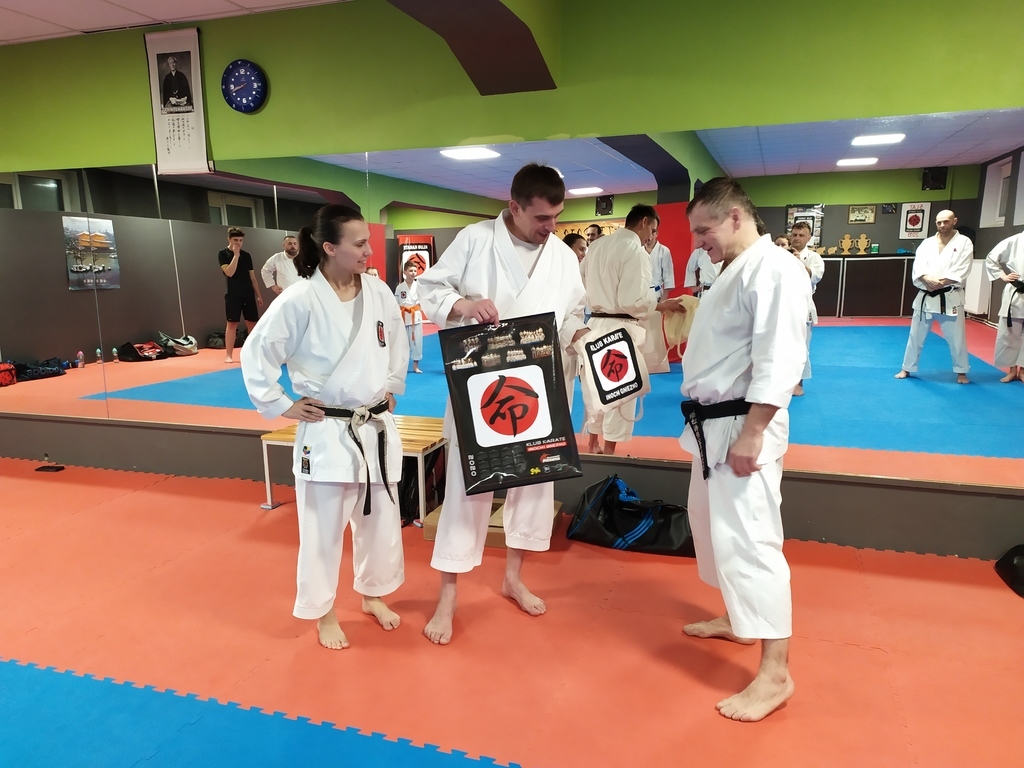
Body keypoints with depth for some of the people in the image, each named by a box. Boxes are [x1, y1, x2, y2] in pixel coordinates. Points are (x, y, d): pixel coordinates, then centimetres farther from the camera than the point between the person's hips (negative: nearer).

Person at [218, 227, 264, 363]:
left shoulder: (246, 255, 11)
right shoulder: (223, 253, -2)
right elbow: (229, 273, -17)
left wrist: (258, 295, 11)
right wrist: (236, 255, -15)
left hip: (249, 294, 4)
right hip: (233, 294, -4)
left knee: (252, 323, 5)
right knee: (232, 323, -5)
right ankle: (229, 355, -1)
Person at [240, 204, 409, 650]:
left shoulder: (379, 293, -1)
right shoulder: (300, 301, -16)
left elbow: (398, 345, 17)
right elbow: (255, 355, -8)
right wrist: (282, 407, -8)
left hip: (377, 428, 5)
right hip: (327, 433, -5)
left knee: (380, 521, 17)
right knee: (324, 528, 8)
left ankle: (372, 594, 41)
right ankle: (323, 612, 31)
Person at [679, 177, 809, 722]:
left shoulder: (774, 268, -17)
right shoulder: (733, 272, 15)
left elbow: (779, 362, -24)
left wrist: (751, 434, -25)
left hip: (742, 426, -11)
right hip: (713, 425, 11)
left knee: (747, 540, -8)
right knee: (712, 527, 20)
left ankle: (775, 673, 5)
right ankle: (738, 620, 39)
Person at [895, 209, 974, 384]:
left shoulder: (964, 242, -1)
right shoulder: (927, 243, 7)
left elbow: (962, 271, -10)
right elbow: (918, 267, -5)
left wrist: (941, 283, -20)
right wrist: (928, 280, -24)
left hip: (950, 297, -2)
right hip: (926, 297, 2)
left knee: (956, 337, 4)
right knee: (916, 335, 9)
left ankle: (961, 371, 21)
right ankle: (907, 368, 21)